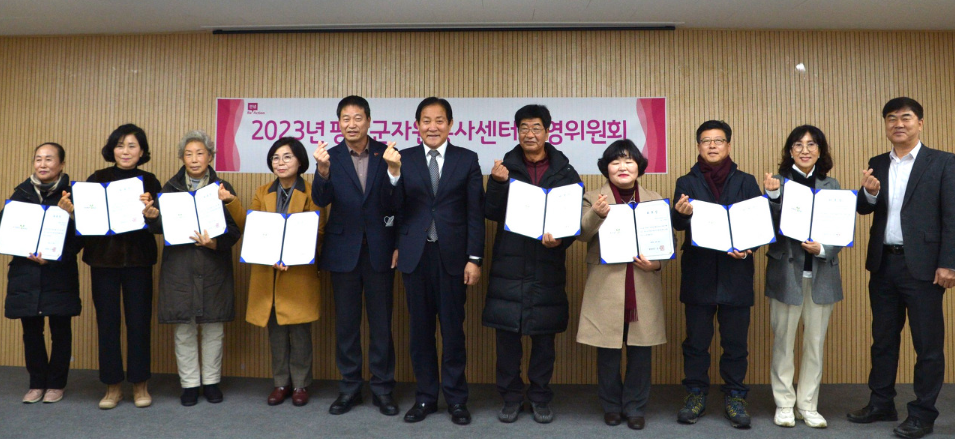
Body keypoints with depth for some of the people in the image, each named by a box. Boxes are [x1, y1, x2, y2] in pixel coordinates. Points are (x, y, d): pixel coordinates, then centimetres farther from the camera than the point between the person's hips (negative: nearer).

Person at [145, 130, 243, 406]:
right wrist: (152, 217, -21)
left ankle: (211, 381, 20)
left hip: (214, 269, 0)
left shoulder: (223, 188, 4)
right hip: (179, 268, 1)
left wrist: (215, 243, -19)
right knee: (184, 329, 4)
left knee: (214, 327, 6)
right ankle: (189, 384, 18)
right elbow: (161, 227, 0)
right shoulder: (170, 188, 8)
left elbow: (234, 230, -1)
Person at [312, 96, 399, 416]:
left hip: (379, 249, -1)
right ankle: (349, 387, 24)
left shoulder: (386, 153, -2)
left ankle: (382, 388, 20)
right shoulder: (331, 156, -1)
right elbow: (321, 200, -15)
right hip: (344, 250, 1)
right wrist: (323, 171, -30)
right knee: (346, 322, 10)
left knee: (381, 322, 7)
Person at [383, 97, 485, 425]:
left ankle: (456, 398, 20)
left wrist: (474, 259, -5)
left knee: (453, 327, 6)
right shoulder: (404, 159, 4)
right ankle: (425, 396, 23)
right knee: (420, 327, 10)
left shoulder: (467, 160, 1)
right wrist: (393, 172, -21)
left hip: (452, 255, -1)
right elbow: (396, 207, -4)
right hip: (416, 254, 2)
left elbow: (475, 213, 0)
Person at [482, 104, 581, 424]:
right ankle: (511, 397, 19)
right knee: (506, 333, 3)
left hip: (547, 268, 0)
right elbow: (492, 213, -1)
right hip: (509, 265, 0)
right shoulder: (506, 167, 5)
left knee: (544, 335, 7)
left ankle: (540, 397, 22)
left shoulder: (566, 173, 4)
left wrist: (560, 241, -16)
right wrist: (498, 183, -17)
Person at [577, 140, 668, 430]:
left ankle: (635, 407, 23)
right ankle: (611, 405, 24)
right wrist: (596, 214, -30)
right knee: (608, 351, 6)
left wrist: (658, 263, -10)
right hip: (606, 288, -1)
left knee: (640, 350, 7)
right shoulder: (594, 199, 3)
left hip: (644, 289, 2)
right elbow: (581, 234, -11)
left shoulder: (655, 200, 9)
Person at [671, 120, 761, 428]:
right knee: (696, 340, 7)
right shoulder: (687, 183, 7)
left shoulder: (746, 182, 7)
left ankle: (734, 398, 19)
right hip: (698, 274, 0)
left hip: (736, 274, 0)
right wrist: (682, 213, -28)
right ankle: (696, 395, 20)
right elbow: (678, 223, -4)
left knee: (735, 342, 6)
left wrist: (748, 249, -16)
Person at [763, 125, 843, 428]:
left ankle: (808, 406, 22)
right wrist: (773, 195, -24)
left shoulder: (831, 186, 6)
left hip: (822, 274, 3)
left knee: (815, 342, 9)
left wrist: (822, 249, -13)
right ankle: (784, 405, 17)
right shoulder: (779, 182, -2)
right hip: (786, 271, -3)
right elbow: (772, 227, -9)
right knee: (783, 341, 4)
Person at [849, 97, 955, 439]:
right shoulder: (877, 164, 10)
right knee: (883, 338, 14)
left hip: (922, 265, -5)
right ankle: (881, 404, 26)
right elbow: (863, 210, 9)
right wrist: (869, 192, -13)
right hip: (883, 263, 5)